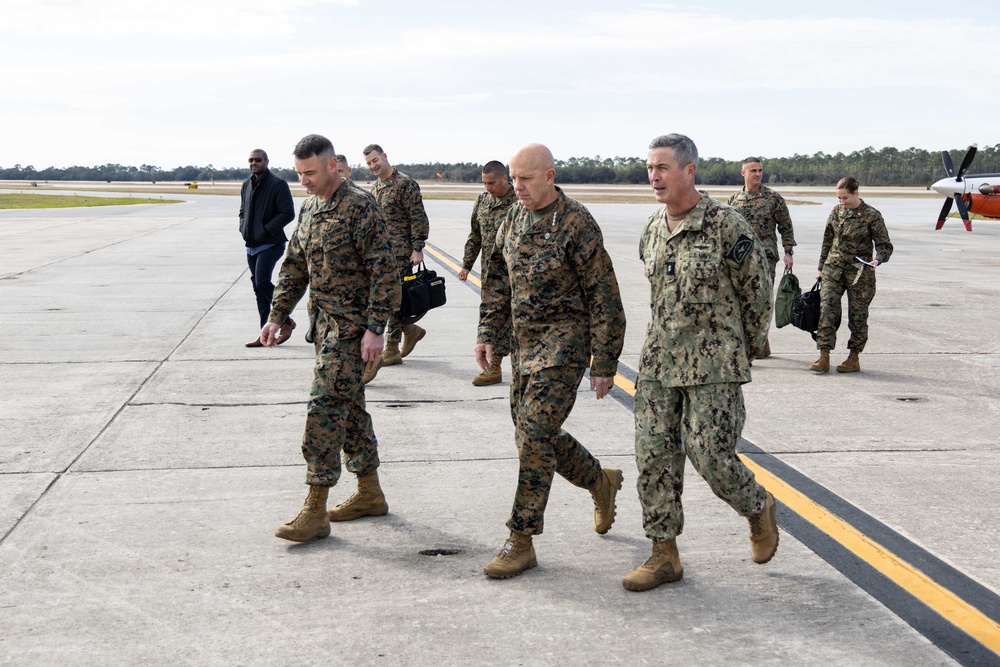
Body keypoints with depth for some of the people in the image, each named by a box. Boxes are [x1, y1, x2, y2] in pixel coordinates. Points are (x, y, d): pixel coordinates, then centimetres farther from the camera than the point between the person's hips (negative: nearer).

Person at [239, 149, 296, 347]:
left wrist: (266, 230, -18)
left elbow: (288, 213, -16)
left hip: (270, 244, -7)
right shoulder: (246, 185, 13)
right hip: (251, 245, 8)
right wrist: (243, 228, 6)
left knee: (262, 283, -18)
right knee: (258, 287, 8)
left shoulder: (278, 184, -10)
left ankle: (286, 321, 2)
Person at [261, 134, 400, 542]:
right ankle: (370, 494, 27)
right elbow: (294, 267, 19)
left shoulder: (360, 210, -14)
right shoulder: (309, 210, 12)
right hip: (326, 322, 9)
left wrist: (375, 328, -21)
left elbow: (384, 273, -17)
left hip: (352, 325, -9)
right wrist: (276, 316, 14)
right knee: (348, 406, 14)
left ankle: (315, 511, -6)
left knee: (325, 405, -11)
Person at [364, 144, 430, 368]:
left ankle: (392, 350, 2)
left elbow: (419, 218, -12)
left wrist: (417, 249, -17)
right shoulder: (375, 188, 15)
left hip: (400, 252, -8)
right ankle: (410, 330, 25)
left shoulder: (405, 184, -10)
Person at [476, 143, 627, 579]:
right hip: (525, 343, 8)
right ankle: (601, 482, 38)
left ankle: (521, 543, -4)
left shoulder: (577, 224, -13)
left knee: (534, 434, -12)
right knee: (536, 435, 13)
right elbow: (497, 281, 19)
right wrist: (487, 333, 9)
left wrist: (604, 364, -12)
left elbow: (603, 297, -12)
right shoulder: (513, 220, 9)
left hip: (564, 344, -8)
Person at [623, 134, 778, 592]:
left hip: (713, 364, -6)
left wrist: (745, 349, 7)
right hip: (657, 362, 6)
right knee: (653, 456, 2)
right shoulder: (651, 230, 9)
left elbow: (757, 291, -3)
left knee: (709, 454, -6)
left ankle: (759, 509, 26)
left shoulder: (726, 225, -12)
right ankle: (664, 555, 13)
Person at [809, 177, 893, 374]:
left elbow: (885, 245, -3)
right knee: (826, 310, -9)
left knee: (857, 315, 4)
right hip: (833, 269, 3)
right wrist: (821, 267, 16)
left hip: (859, 272, -3)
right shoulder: (836, 211, 5)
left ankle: (854, 359, 17)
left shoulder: (872, 216, -7)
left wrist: (877, 260, -23)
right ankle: (824, 357, -9)